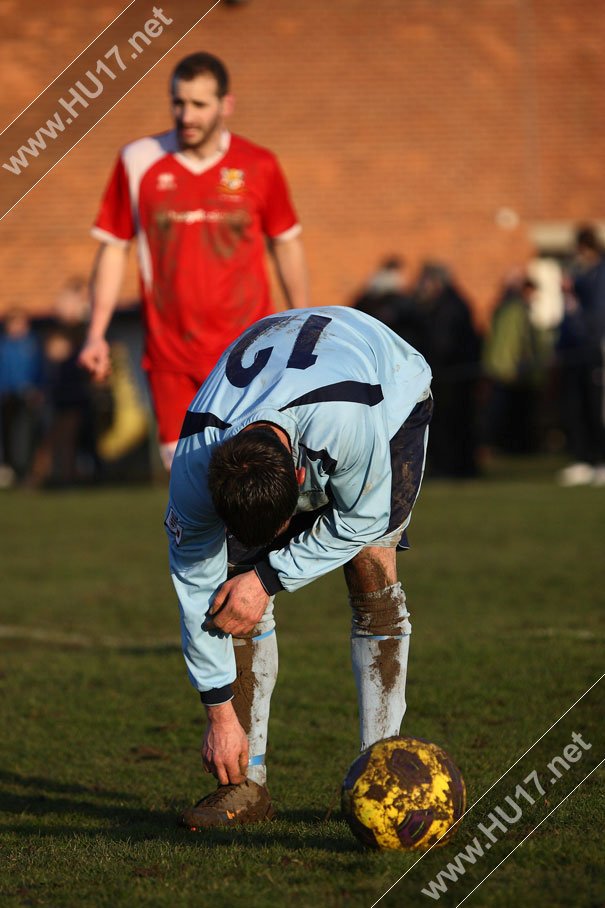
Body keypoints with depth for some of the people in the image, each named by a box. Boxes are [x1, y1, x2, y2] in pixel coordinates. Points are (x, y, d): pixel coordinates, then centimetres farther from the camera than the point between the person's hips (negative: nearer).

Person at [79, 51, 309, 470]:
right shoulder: (138, 162, 1)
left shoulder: (258, 166, 0)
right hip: (170, 355, 1)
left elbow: (287, 244, 12)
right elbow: (114, 248, 8)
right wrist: (97, 334, 2)